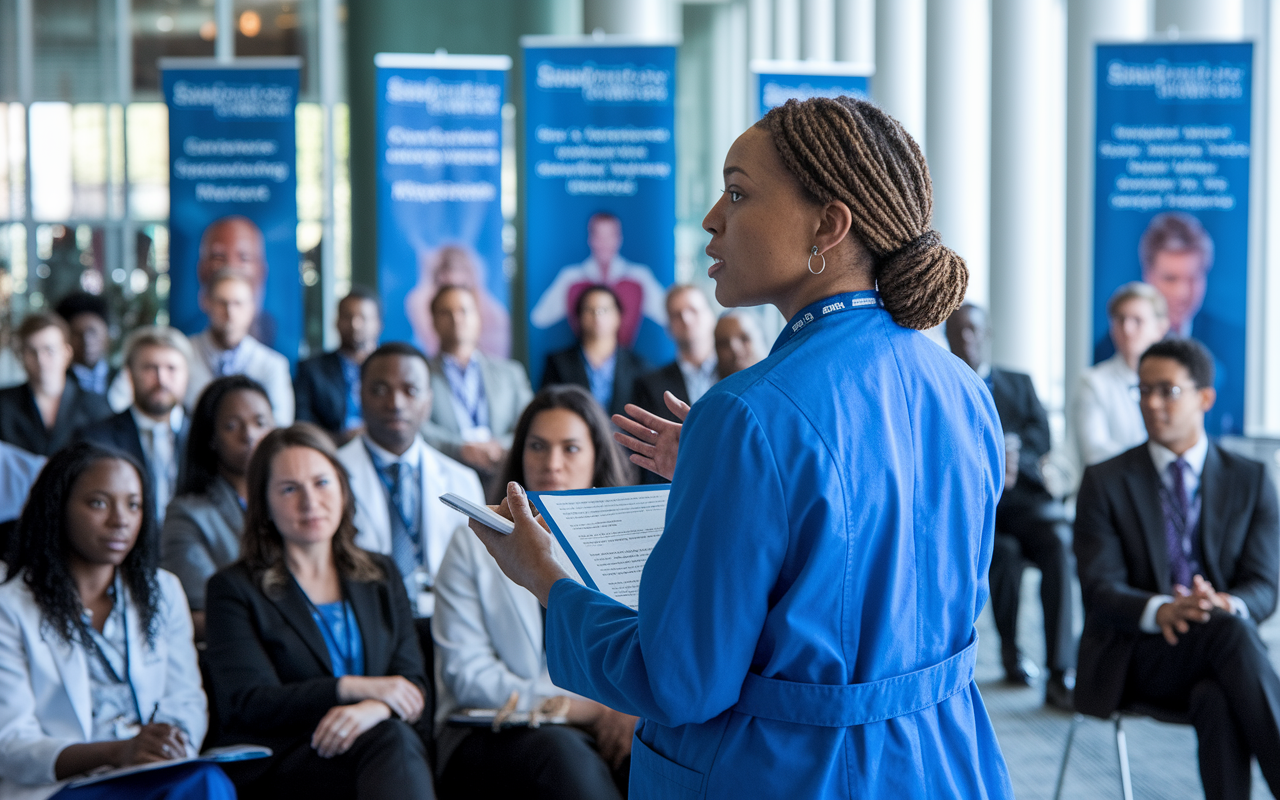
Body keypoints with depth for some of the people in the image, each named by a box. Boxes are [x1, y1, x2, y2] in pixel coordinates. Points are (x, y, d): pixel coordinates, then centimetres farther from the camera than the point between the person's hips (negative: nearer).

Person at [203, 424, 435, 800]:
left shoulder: (381, 576, 22)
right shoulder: (234, 589, 9)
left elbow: (412, 684, 11)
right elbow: (246, 705, -3)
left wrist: (373, 709, -14)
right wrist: (352, 688, -9)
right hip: (276, 765, -4)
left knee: (397, 740, -35)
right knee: (389, 740, -35)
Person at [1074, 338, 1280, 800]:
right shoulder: (1105, 482, 5)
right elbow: (1100, 589, -5)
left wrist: (1225, 604, -25)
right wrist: (1160, 610, -29)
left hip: (1212, 657, 2)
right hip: (1134, 659, -1)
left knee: (1217, 699, -38)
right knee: (1230, 632, -35)